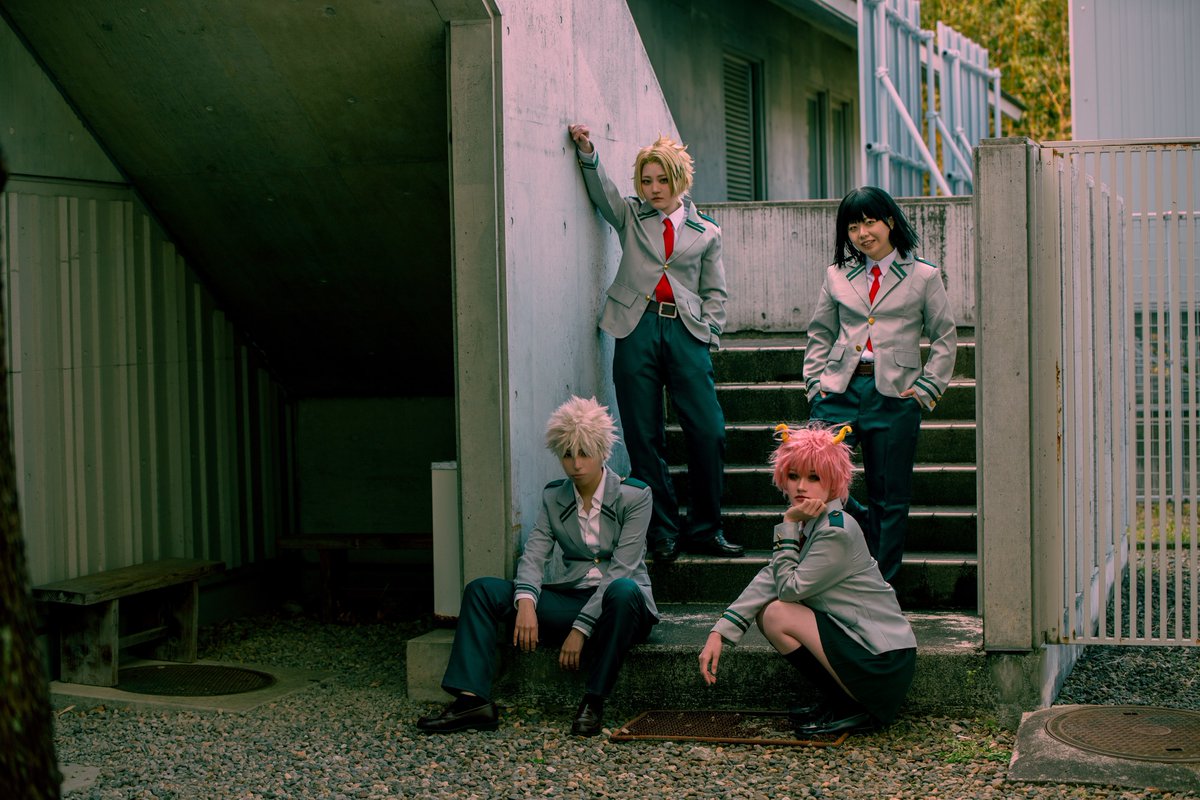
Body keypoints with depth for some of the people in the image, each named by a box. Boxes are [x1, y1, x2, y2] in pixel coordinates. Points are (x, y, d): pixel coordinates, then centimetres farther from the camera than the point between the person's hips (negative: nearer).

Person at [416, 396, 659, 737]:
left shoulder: (634, 496, -7)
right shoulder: (553, 497, 8)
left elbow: (621, 569, -15)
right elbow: (533, 555, -3)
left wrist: (582, 628, -23)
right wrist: (526, 603, -26)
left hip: (616, 606, -4)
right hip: (568, 600, 4)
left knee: (623, 590, -41)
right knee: (481, 590, -13)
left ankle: (594, 702, -31)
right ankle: (473, 700, -25)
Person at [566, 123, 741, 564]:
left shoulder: (705, 232, 14)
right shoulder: (630, 216, 16)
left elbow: (714, 291, 15)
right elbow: (600, 189, 9)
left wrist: (706, 333, 3)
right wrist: (587, 152, -8)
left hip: (686, 333, 0)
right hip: (637, 331, 0)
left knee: (709, 433, -7)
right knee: (644, 440, 0)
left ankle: (704, 530, 7)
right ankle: (663, 535, 9)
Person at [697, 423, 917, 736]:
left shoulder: (836, 532, -20)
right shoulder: (808, 522, 7)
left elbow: (789, 589, -16)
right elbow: (769, 579, 3)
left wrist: (788, 526, -14)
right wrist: (719, 633, -4)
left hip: (884, 664, -9)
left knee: (777, 615, -13)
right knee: (765, 611, 8)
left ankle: (851, 710, -4)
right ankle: (838, 701, 12)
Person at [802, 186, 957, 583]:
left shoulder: (924, 276, 5)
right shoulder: (837, 275, 12)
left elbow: (945, 338, 8)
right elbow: (819, 334, 19)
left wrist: (926, 388, -2)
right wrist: (815, 381, 8)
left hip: (894, 396, -2)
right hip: (840, 388, 2)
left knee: (889, 497, 3)